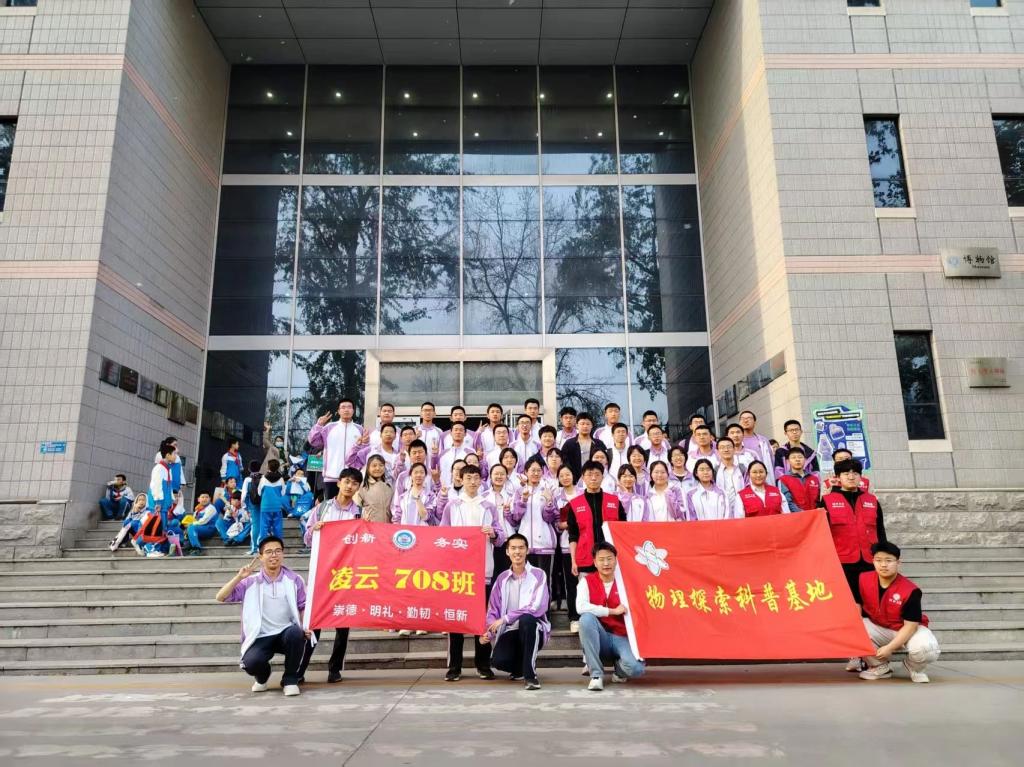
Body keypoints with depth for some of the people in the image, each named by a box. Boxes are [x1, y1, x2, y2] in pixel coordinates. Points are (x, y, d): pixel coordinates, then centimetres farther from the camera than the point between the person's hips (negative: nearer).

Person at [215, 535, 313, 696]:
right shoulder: (251, 582, 3)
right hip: (261, 637, 0)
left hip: (286, 633, 0)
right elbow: (221, 598, -2)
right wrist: (239, 577, -13)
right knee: (251, 662, -30)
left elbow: (303, 607, 7)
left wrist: (306, 627, -11)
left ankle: (290, 680, -10)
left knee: (296, 633, -35)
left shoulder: (294, 580, 4)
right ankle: (262, 677, 12)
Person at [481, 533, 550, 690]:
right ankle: (520, 667, 12)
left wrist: (505, 619, -20)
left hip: (533, 630, -3)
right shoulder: (502, 578, 7)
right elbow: (493, 611, 9)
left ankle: (530, 674, -23)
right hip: (510, 632, 3)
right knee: (498, 660, -26)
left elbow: (538, 607, -18)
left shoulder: (538, 574, -5)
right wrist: (488, 632, -11)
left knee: (526, 619, -37)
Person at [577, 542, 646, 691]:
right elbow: (581, 607, -22)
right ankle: (596, 674, -18)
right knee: (586, 618, -32)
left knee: (636, 669, -29)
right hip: (599, 638, 0)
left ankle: (619, 668, 11)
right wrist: (613, 611, -20)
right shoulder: (587, 581, -3)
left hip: (621, 638, 0)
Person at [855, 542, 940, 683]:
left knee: (926, 649, -35)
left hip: (908, 629, -3)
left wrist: (889, 648, -29)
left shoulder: (910, 590, -25)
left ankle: (914, 667, 7)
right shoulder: (863, 580, -15)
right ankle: (880, 667, 3)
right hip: (878, 628, 3)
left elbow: (910, 625, -23)